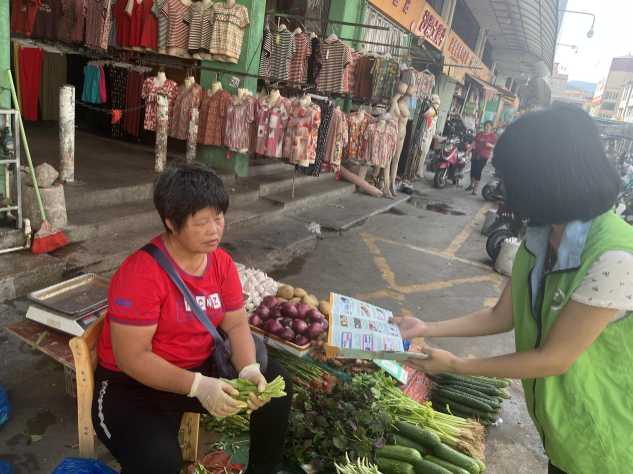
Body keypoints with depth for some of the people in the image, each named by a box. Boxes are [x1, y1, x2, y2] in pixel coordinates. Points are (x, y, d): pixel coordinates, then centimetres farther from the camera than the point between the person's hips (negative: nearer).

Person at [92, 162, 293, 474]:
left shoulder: (222, 263, -4)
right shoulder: (140, 273, -25)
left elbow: (236, 325, -1)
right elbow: (132, 357, -25)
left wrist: (249, 370, -21)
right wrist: (198, 387, -34)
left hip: (201, 368, 7)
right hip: (134, 385, -6)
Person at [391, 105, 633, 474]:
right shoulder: (541, 237, -6)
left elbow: (554, 359, -25)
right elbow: (502, 316, 1)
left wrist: (457, 366, -17)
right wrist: (426, 329, -5)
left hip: (601, 438, -6)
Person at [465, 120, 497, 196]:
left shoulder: (493, 136, -3)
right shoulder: (479, 134, 10)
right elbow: (473, 143, 7)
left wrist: (490, 145, -24)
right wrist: (467, 151, -1)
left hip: (484, 157, -4)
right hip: (475, 155, 5)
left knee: (478, 171, -8)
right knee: (472, 170, 9)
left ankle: (475, 189, 0)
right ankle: (472, 185, 31)